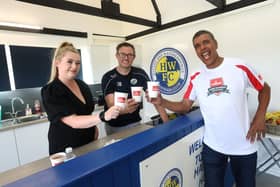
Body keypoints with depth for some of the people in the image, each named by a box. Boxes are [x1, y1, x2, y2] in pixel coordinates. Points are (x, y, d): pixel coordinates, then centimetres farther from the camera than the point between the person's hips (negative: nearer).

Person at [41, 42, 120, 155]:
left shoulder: (83, 85, -1)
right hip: (65, 150, -6)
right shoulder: (50, 91, -20)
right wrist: (103, 116, -44)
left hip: (88, 144, 6)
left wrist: (93, 126, -1)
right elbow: (73, 122, -30)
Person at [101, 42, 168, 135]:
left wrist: (166, 121, -20)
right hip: (115, 126, -1)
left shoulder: (140, 74, -8)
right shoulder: (108, 78, -15)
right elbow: (111, 106, -23)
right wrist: (125, 108, -45)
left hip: (135, 123, 2)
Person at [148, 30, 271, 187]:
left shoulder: (239, 67, -8)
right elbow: (184, 106, 0)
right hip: (212, 146, 2)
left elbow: (265, 88, 5)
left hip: (244, 146, -1)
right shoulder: (196, 79, -1)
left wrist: (260, 118, -7)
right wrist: (162, 102, -17)